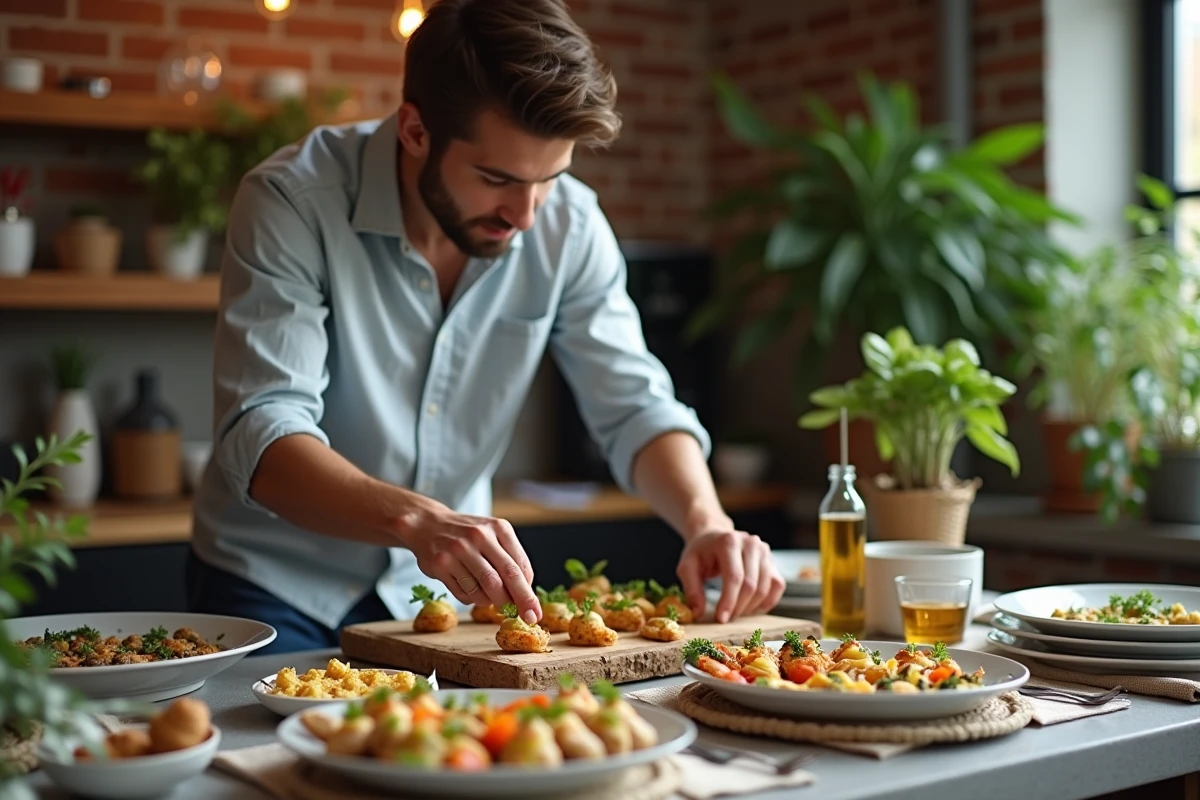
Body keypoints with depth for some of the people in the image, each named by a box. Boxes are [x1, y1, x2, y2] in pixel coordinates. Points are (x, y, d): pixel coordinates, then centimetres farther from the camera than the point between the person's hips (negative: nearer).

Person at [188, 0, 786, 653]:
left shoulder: (568, 224, -8)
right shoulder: (290, 202, -20)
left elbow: (635, 407, -4)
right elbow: (262, 437, -28)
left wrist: (705, 520, -24)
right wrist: (415, 520, -45)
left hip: (445, 592, 4)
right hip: (273, 588, -3)